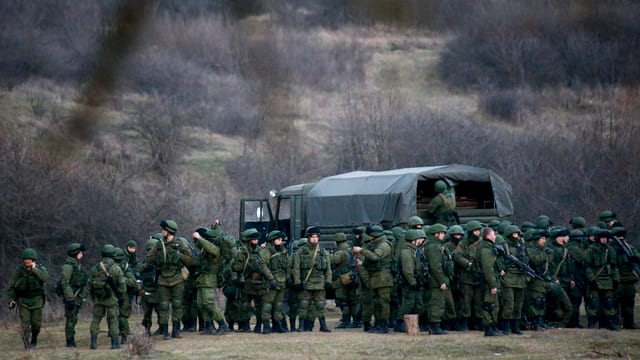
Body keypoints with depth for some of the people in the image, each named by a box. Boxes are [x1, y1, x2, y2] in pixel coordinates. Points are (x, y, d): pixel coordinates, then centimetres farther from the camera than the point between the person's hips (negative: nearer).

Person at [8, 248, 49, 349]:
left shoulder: (40, 269, 1)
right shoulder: (19, 270, 1)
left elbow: (45, 277, -20)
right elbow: (11, 286, 7)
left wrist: (34, 269, -20)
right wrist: (11, 299, -1)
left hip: (36, 300, 0)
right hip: (23, 301, 0)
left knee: (36, 323, 3)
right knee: (25, 323, -10)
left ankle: (34, 337, 31)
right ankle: (27, 344, -7)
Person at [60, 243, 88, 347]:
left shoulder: (78, 265, 15)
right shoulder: (68, 266, -14)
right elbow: (64, 283, -20)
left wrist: (82, 297, 22)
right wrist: (70, 299, -25)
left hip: (77, 297, 9)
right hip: (71, 296, -9)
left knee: (73, 319, 12)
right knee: (71, 319, -7)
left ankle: (72, 341, 16)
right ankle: (70, 342, -4)